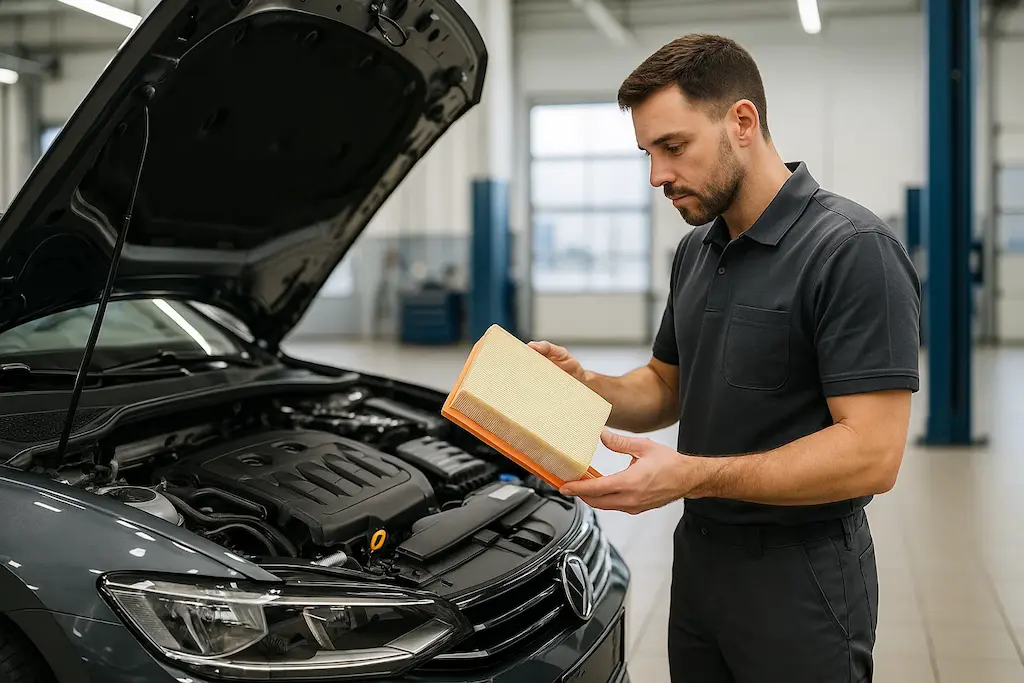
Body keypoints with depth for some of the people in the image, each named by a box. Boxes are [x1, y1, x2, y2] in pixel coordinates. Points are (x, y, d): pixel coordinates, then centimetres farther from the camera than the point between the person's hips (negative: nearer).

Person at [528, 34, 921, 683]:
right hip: (699, 553, 8)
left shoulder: (854, 250, -19)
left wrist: (692, 474, -28)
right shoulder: (697, 250, 8)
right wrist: (584, 385, -4)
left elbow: (872, 454, -23)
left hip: (798, 576, -7)